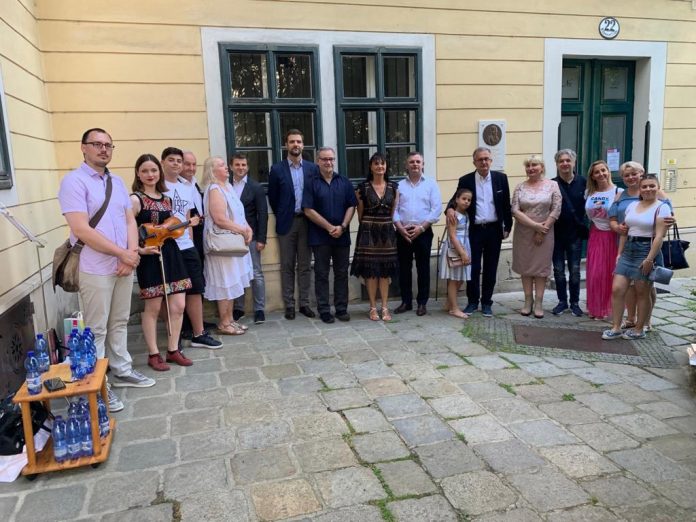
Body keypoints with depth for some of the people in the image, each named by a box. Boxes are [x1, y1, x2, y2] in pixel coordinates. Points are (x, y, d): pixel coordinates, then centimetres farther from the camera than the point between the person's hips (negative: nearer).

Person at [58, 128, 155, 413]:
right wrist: (123, 253, -14)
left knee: (119, 323, 17)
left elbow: (130, 221, 11)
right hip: (95, 270, -6)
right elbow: (81, 230, -18)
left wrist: (132, 254, -7)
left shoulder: (117, 182, 12)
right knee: (96, 330, 2)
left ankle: (122, 371, 31)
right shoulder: (74, 181, -10)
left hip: (124, 266, 7)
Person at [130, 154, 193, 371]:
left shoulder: (166, 199, 12)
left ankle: (173, 350, 21)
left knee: (178, 305, 6)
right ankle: (153, 354, 18)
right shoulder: (134, 199, -8)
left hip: (171, 254, 6)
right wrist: (140, 249, -24)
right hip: (150, 258, -6)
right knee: (153, 308, 4)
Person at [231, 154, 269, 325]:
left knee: (256, 274, 2)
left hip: (251, 237, -2)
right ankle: (238, 308, 19)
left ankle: (259, 309, 9)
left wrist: (261, 239, -11)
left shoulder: (256, 187, -1)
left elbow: (263, 214, -5)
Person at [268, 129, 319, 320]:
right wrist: (282, 216, 5)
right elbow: (272, 198, 5)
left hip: (306, 221, 1)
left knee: (304, 265, 7)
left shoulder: (312, 168, 5)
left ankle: (304, 303, 15)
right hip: (286, 223, -1)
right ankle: (289, 305, 11)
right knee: (287, 266, 4)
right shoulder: (277, 169, 0)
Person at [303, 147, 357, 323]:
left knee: (341, 273, 7)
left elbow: (351, 206, 4)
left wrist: (342, 226, -11)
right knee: (321, 274, 4)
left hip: (342, 236, 2)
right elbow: (308, 210, -6)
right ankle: (324, 311, 11)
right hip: (320, 237, -2)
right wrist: (329, 227, -12)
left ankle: (341, 309, 16)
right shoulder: (311, 183, 0)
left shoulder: (344, 182, 8)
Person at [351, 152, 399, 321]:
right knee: (370, 270, 0)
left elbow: (394, 212, 11)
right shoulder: (363, 188, -2)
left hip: (387, 232, 2)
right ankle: (373, 307, 11)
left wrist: (387, 225, 7)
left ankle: (385, 307, 12)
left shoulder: (393, 187, 6)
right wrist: (369, 227, 7)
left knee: (385, 270, 5)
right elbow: (360, 214, 4)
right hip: (368, 232, -2)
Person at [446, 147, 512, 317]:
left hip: (494, 230, 1)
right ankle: (472, 301, 17)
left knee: (490, 268, 8)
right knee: (473, 267, 3)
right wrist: (450, 208, -21)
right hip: (474, 231, -1)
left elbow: (506, 204, 6)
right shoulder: (465, 180, 1)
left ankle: (487, 302, 19)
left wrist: (507, 227, 4)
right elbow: (456, 199, 3)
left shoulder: (500, 178, 3)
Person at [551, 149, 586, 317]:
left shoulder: (583, 182, 0)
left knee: (575, 270, 5)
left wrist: (583, 226, -6)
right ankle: (562, 301, 21)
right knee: (558, 270, 8)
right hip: (557, 233, 0)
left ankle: (575, 303, 17)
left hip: (575, 233, 0)